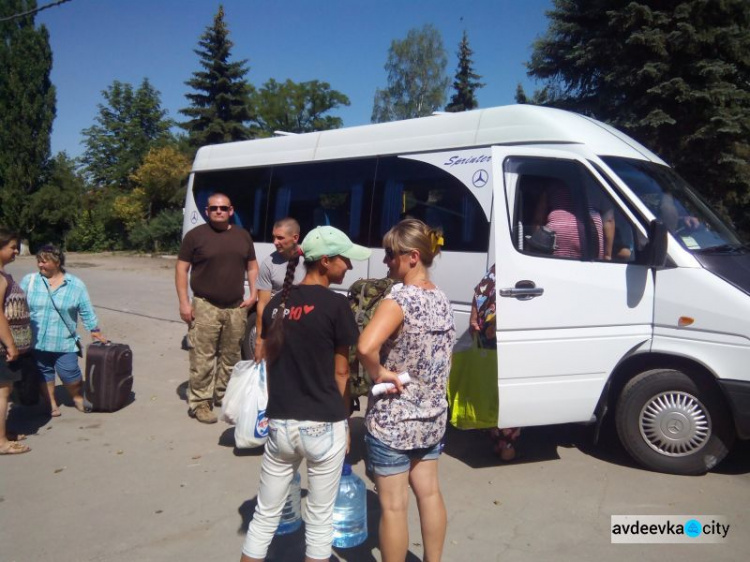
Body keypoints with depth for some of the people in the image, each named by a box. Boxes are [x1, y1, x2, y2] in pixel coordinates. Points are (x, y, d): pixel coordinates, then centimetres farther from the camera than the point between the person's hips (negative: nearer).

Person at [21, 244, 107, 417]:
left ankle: (78, 398, 27)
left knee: (70, 374, 0)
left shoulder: (76, 284, -4)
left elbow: (86, 311, 2)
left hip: (64, 342, -2)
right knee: (44, 373, 13)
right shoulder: (29, 281, -1)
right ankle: (51, 404, 30)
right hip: (36, 341, 2)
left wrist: (95, 330, 4)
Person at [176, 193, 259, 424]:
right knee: (203, 358, -6)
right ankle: (200, 402, 3)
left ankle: (224, 395, 26)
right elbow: (182, 268, -1)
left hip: (236, 307, 4)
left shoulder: (243, 236, 12)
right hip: (205, 307, -4)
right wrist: (184, 302, -9)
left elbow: (252, 266, 18)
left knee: (231, 356, 12)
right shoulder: (195, 235, 0)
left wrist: (253, 294, 4)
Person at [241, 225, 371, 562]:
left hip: (280, 424, 5)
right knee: (319, 521, 13)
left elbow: (270, 363, 11)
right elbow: (340, 372, -5)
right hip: (323, 425, -4)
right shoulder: (336, 305, -11)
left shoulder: (277, 303, 6)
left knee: (265, 515, 18)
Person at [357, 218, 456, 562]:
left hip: (392, 419, -8)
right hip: (431, 416, 8)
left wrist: (379, 374, -20)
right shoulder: (441, 299, 2)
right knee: (429, 492, 22)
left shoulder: (400, 298, -22)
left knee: (393, 505, 8)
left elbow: (365, 347, -37)